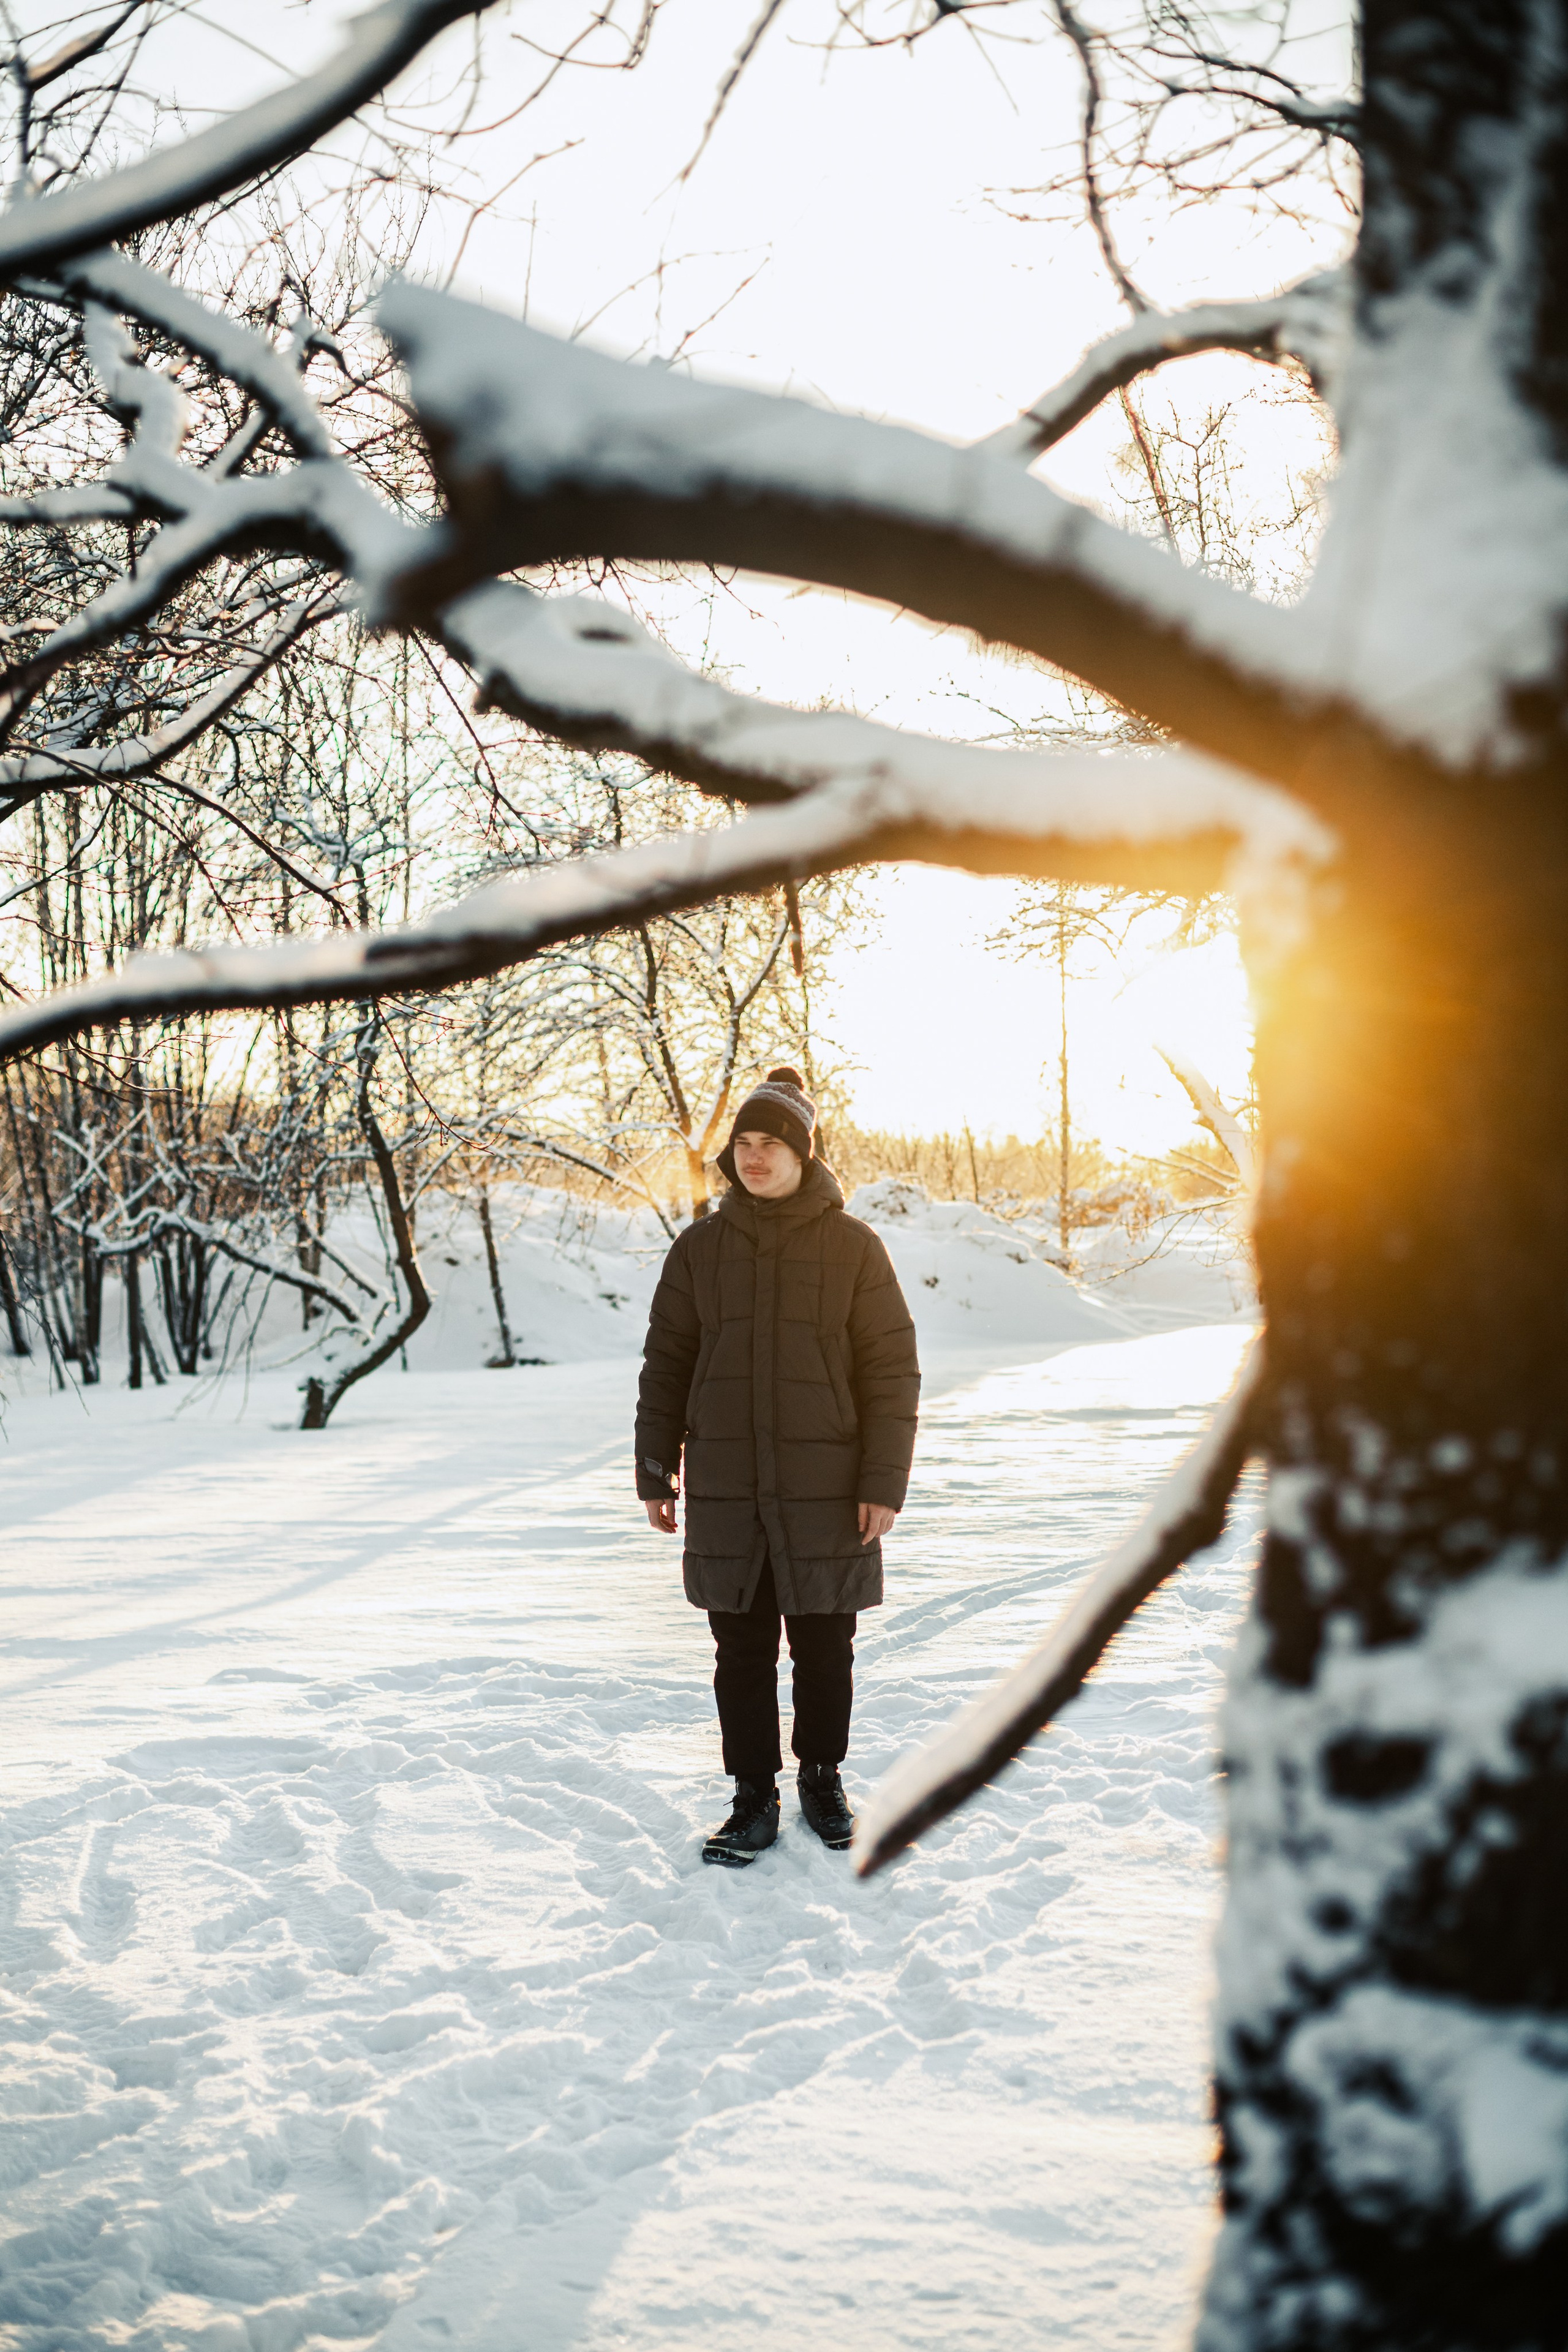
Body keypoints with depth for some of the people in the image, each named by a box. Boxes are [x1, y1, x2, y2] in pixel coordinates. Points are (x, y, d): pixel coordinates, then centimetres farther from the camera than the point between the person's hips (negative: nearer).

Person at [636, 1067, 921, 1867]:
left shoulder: (851, 1247, -2)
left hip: (825, 1492, -1)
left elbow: (891, 1370, -3)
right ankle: (754, 1800, 18)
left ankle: (822, 1778, 29)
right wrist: (655, 1472, 5)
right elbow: (666, 1364, 9)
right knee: (742, 1651, 6)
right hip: (725, 1492, 2)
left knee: (824, 1648, 9)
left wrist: (883, 1483, -8)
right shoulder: (700, 1250, 4)